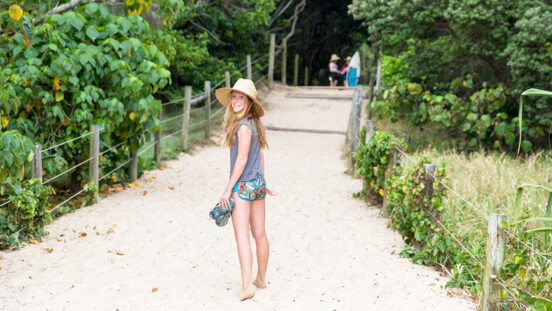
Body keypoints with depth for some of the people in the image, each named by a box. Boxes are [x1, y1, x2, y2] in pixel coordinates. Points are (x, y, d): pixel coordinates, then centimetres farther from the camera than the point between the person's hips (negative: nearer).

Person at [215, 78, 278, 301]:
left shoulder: (243, 126, -16)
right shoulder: (254, 123, 10)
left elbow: (242, 160, -18)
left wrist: (228, 189, -14)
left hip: (243, 186, -9)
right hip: (258, 183, 9)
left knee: (241, 235, -8)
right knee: (259, 234, 15)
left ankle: (247, 285, -12)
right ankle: (261, 279, 28)